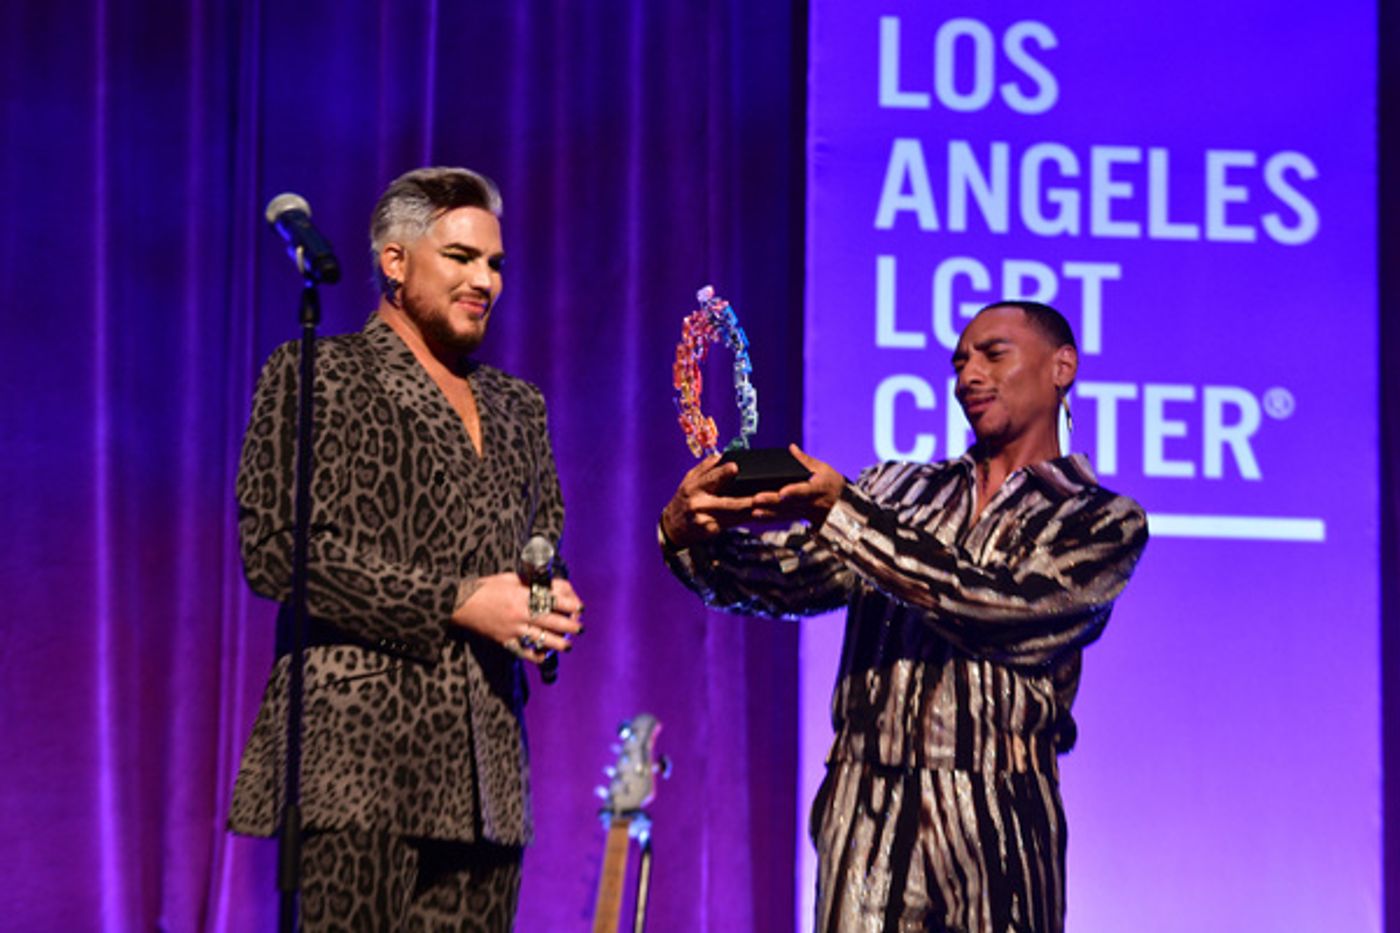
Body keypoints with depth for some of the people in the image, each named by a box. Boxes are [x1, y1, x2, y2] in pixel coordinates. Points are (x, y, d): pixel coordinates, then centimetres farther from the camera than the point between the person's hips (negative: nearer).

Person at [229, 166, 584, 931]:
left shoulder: (515, 407, 23)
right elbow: (274, 547, -8)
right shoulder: (317, 376, 3)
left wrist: (544, 612, 5)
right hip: (359, 748, -6)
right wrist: (454, 604, -11)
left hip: (481, 766, 6)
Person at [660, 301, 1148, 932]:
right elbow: (779, 579, 8)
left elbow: (998, 607, -10)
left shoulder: (1104, 524, 5)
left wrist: (842, 514, -15)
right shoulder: (897, 491, 18)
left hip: (997, 830, -2)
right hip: (867, 813, 2)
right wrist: (693, 535, -14)